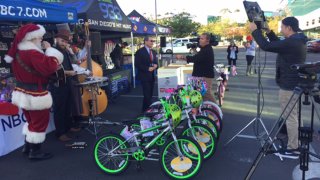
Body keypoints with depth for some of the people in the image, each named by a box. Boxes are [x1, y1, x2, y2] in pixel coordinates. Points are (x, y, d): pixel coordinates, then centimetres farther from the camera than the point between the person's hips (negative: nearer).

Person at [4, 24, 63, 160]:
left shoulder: (18, 51, 8)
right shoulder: (33, 53, -23)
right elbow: (49, 67, -33)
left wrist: (45, 51, -2)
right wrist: (49, 49, -19)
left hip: (23, 92, 10)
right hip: (35, 95, -10)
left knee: (32, 120, 23)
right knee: (39, 122, 4)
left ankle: (27, 146, 33)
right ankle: (35, 152, 14)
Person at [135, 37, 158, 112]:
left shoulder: (153, 52, 14)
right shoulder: (140, 51, -9)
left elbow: (155, 62, 20)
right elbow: (137, 64, -14)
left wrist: (155, 65, -4)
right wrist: (147, 68, -19)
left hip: (152, 76, 7)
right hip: (144, 76, -7)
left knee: (150, 94, 11)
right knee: (147, 95, -8)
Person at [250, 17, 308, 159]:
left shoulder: (291, 43, -24)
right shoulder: (297, 41, 10)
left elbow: (266, 46, -24)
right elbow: (278, 44, 21)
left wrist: (255, 30, -13)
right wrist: (269, 32, 12)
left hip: (289, 86, -11)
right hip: (294, 83, 11)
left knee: (290, 117, -3)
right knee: (292, 116, 21)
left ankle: (293, 150, 5)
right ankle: (294, 142, 35)